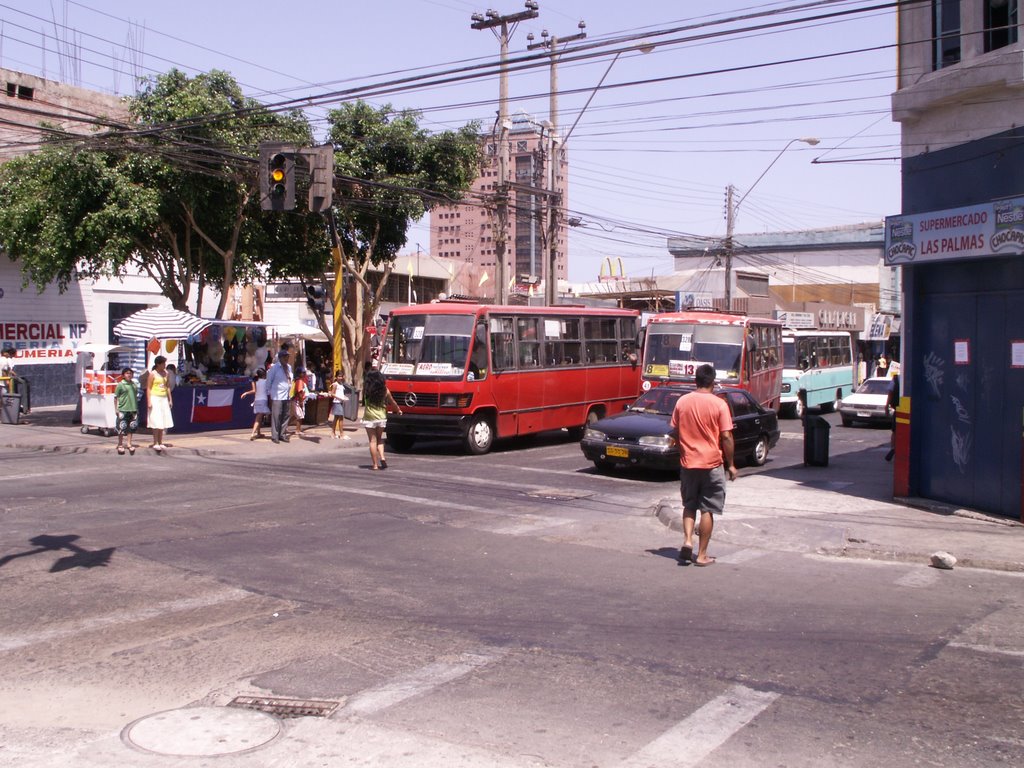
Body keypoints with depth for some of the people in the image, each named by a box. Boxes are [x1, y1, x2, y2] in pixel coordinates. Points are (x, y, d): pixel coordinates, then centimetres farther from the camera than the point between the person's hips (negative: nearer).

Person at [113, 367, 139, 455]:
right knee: (122, 428, 1)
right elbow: (116, 397, -3)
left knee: (131, 428, 10)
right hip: (122, 409, -4)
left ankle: (129, 444, 19)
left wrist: (136, 408, 17)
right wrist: (116, 409, -6)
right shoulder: (120, 384, -5)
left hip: (133, 409, 5)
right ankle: (120, 445, 12)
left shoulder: (135, 384, 9)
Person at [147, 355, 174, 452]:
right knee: (156, 422, -7)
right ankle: (155, 443, -2)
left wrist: (170, 400, 15)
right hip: (155, 399, -6)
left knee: (163, 422, 5)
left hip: (164, 399, 6)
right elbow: (148, 388, -8)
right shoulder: (152, 374, -7)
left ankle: (160, 443, 13)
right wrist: (149, 402, -14)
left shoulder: (165, 373, 11)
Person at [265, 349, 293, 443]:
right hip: (277, 397, -6)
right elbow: (269, 381, -1)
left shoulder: (289, 367, 11)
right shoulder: (274, 368, -5)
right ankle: (275, 436, 1)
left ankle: (282, 434, 16)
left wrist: (290, 393, 13)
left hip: (287, 396, 6)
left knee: (286, 416, 8)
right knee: (276, 417, -4)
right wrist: (269, 394, -1)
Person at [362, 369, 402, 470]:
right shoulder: (384, 390, -1)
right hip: (381, 418, 2)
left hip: (369, 418, -2)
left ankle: (375, 465, 2)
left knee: (373, 441, 3)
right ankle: (382, 458, 0)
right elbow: (392, 402, 12)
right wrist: (398, 410, 31)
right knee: (379, 439, 20)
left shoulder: (366, 389, -6)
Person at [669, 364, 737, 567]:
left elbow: (675, 432, 6)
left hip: (687, 463, 3)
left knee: (689, 505, 18)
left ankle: (687, 541, 0)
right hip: (712, 464, -3)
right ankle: (702, 555, 7)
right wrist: (731, 464, -1)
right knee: (707, 509, 5)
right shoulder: (719, 404, -10)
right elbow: (726, 437, -10)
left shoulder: (681, 402, 0)